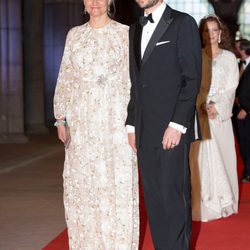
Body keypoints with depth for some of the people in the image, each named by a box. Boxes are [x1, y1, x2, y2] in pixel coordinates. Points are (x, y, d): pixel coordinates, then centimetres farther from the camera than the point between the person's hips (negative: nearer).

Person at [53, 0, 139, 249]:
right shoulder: (74, 35, 10)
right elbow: (65, 79, 11)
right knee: (81, 185, 6)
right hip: (81, 121, 3)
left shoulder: (125, 33, 1)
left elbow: (133, 79, -1)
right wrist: (61, 118, 3)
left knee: (117, 185, -1)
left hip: (114, 119, -3)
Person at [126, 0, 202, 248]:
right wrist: (132, 125, 12)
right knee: (153, 198, 8)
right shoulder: (135, 30, 18)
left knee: (173, 197, -4)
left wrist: (177, 125, -15)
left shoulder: (182, 23, -2)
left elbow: (192, 79, -9)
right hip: (145, 132, 6)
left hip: (172, 129, -6)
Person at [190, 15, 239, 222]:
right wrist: (202, 107, -13)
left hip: (221, 114, 0)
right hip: (199, 113, 0)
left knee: (222, 155, 3)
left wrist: (217, 107, -13)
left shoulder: (229, 57, 7)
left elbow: (231, 87, 1)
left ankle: (224, 202, 13)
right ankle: (206, 203, 1)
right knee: (203, 156, -3)